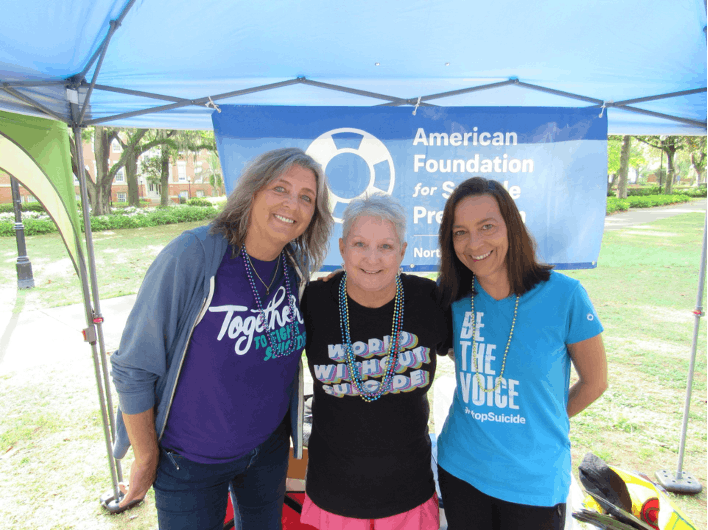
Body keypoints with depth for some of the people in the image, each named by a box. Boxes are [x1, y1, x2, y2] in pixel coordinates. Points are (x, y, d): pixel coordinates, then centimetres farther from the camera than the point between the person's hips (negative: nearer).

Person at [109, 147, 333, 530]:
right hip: (190, 461, -4)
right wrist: (146, 459, -9)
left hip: (269, 447, 5)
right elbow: (133, 369, -17)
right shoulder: (191, 255, -25)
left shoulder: (296, 266, -9)